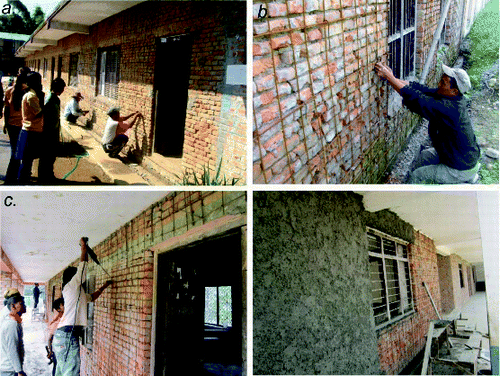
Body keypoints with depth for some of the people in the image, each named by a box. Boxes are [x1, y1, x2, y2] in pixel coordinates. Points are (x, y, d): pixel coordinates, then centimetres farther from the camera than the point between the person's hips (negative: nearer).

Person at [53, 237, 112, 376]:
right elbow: (82, 265, -4)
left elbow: (91, 297, 42)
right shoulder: (71, 286, -2)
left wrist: (103, 287, 46)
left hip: (62, 335, 10)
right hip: (68, 335, -10)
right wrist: (83, 246, 6)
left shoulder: (77, 292, 23)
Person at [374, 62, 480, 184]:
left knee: (416, 176, -4)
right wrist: (391, 78, -15)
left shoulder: (449, 108, -34)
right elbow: (419, 89, -6)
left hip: (462, 169, -9)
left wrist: (390, 77, -29)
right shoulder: (446, 96, -8)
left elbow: (416, 99, -34)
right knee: (424, 155, 23)